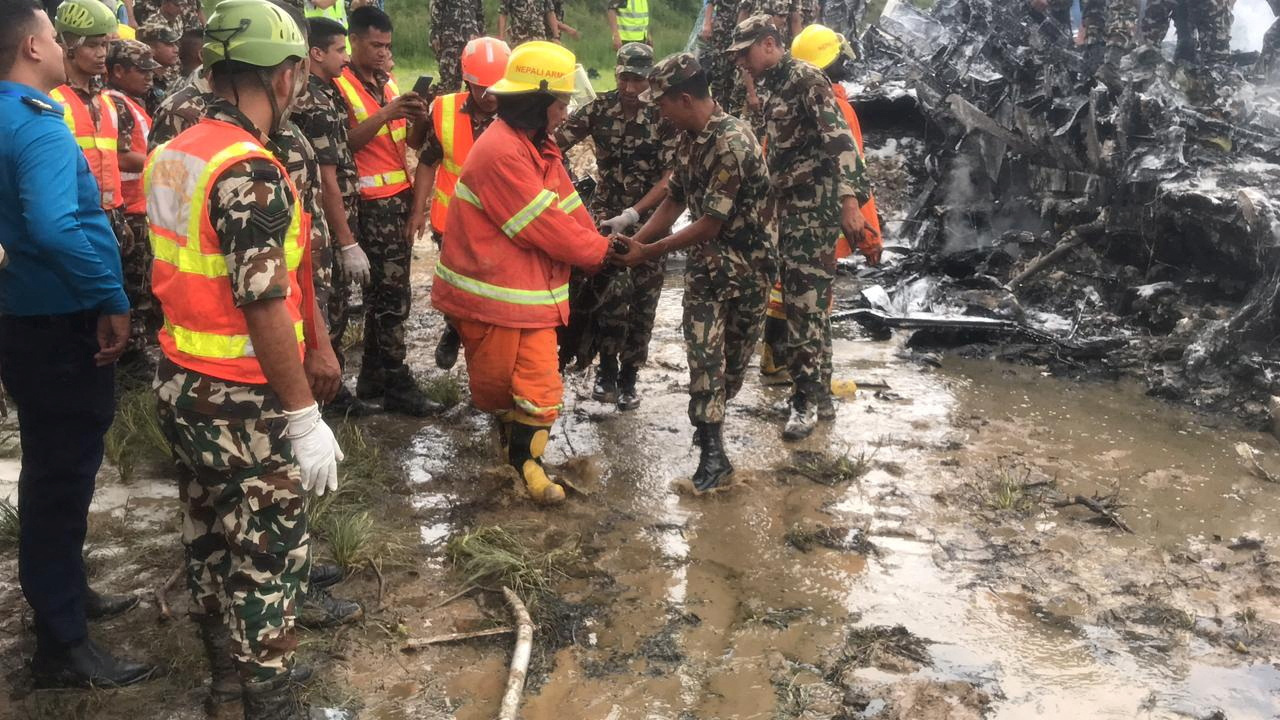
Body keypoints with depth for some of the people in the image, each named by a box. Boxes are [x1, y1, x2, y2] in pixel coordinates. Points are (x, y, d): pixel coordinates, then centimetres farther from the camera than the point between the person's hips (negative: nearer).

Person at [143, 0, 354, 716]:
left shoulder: (174, 154, 5)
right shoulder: (251, 173, -23)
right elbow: (264, 308, -25)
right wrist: (306, 418, -21)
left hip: (182, 382, 9)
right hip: (242, 400, -9)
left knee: (211, 531, 21)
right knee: (270, 551, 5)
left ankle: (228, 661, 39)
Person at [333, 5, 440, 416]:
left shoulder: (389, 84, 16)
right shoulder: (338, 86, -7)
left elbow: (408, 142, 14)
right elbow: (343, 144, -18)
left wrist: (417, 120, -6)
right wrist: (386, 114, -23)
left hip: (399, 198, 8)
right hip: (370, 204, -8)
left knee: (384, 292, 11)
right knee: (391, 295, -7)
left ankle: (373, 376, 19)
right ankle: (398, 386, 0)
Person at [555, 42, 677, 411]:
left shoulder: (663, 116, -11)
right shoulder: (599, 108, -5)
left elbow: (670, 177, -16)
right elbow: (555, 142, -10)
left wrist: (631, 215, -24)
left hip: (650, 217, 0)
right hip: (606, 211, 0)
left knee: (642, 302, 6)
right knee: (612, 290, -17)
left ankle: (628, 377, 24)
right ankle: (607, 367, 4)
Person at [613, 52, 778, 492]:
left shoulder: (731, 143, -24)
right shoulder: (690, 138, 4)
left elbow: (710, 225, -23)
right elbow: (673, 202, 11)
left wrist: (649, 252, -17)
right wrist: (633, 241, 0)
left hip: (747, 263, -6)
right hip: (706, 262, 6)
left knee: (735, 354, 9)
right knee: (703, 352, -2)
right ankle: (712, 452, 3)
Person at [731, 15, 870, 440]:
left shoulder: (805, 79, -12)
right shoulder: (772, 87, 16)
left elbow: (840, 140, -21)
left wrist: (850, 200, -30)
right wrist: (770, 202, 28)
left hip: (816, 208, -10)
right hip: (791, 206, 10)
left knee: (806, 302, -8)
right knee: (803, 300, 12)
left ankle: (806, 401, -2)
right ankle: (818, 391, 21)